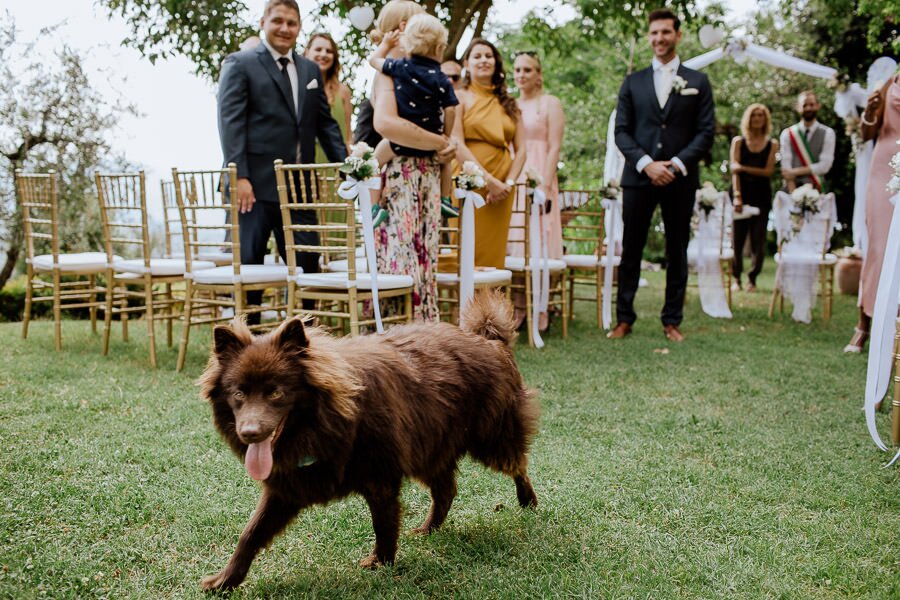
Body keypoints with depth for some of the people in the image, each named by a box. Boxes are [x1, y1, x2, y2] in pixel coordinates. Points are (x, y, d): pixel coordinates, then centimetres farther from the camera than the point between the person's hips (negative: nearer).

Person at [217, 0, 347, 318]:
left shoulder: (311, 70, 17)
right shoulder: (240, 64, 1)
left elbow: (325, 123, 18)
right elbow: (230, 121, -8)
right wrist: (239, 176, -18)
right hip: (256, 184, -5)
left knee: (306, 262, 6)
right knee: (248, 264, 0)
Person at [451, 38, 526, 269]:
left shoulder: (508, 103, 16)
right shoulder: (460, 97, 4)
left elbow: (520, 149, 10)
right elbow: (458, 145, -7)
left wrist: (509, 183, -7)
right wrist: (489, 180, -14)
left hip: (502, 188, 4)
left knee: (494, 253, 3)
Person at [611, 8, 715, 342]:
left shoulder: (697, 81, 8)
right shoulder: (633, 82, 10)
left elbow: (706, 131, 2)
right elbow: (621, 131, 4)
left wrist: (676, 164, -12)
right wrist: (646, 163, -12)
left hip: (680, 179, 0)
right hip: (638, 177, 1)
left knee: (677, 252, 5)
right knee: (631, 251, 2)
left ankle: (672, 321, 12)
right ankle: (624, 318, 9)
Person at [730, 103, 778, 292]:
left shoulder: (772, 144, 8)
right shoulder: (738, 142, 6)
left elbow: (768, 171, -3)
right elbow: (734, 170, -4)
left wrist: (743, 168, -14)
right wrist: (737, 196, -15)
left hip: (761, 196, 1)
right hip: (741, 193, 0)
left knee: (758, 240, -2)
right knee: (737, 238, -2)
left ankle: (752, 278, 6)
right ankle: (736, 278, 6)